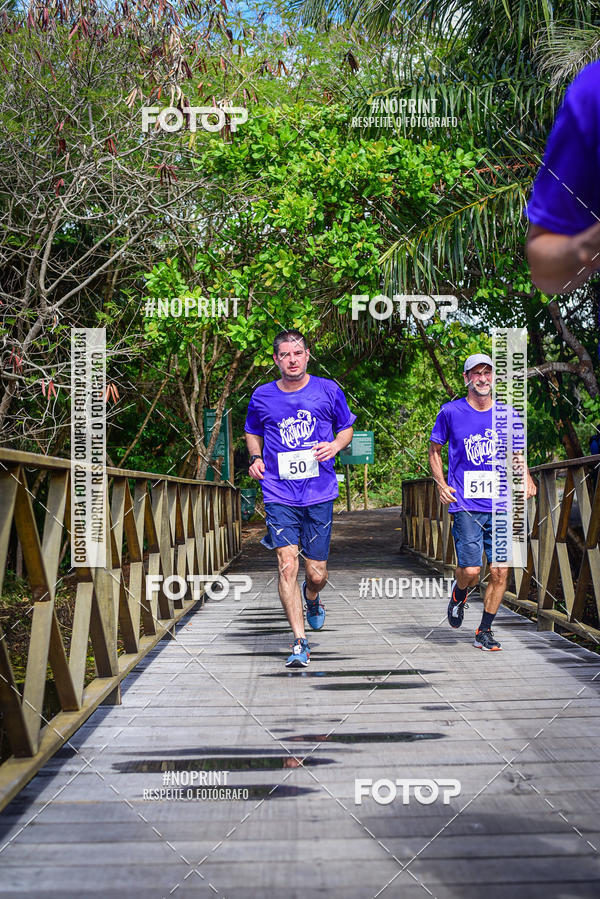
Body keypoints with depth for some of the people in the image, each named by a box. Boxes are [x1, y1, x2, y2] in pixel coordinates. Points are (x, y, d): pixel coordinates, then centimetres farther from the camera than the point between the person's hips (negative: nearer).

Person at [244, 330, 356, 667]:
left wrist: (334, 446, -7)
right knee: (287, 564, -12)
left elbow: (347, 428, 15)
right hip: (279, 493, 0)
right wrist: (255, 457, 2)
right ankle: (300, 642, -3)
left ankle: (312, 597, 43)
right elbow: (253, 432, 22)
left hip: (320, 492, 0)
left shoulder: (328, 390, 2)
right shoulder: (262, 396, 5)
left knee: (316, 572, 5)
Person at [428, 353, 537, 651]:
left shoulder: (507, 415, 8)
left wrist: (526, 478, 2)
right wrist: (441, 484, -2)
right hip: (466, 505, -3)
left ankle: (484, 632, 15)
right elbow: (434, 450, 12)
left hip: (501, 506, 3)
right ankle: (459, 593, 25)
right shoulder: (451, 412, 2)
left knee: (500, 571, -2)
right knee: (470, 571, -11)